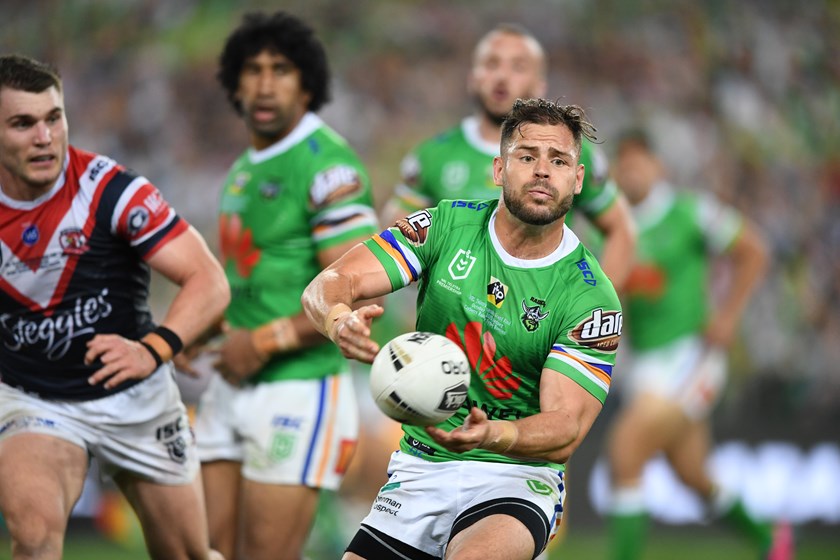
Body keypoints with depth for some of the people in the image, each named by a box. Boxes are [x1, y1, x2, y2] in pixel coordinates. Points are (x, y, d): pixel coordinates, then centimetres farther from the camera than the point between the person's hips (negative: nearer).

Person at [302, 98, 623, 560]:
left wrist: (491, 436, -40)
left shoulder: (591, 298, -11)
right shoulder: (447, 226, -2)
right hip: (419, 466, 4)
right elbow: (327, 285, -8)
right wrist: (339, 319, -34)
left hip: (515, 476, -4)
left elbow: (565, 431, -17)